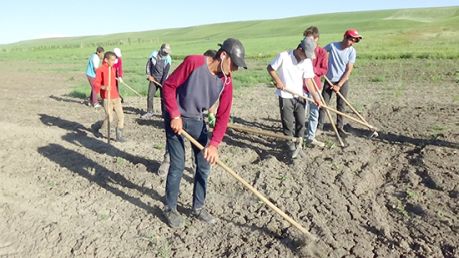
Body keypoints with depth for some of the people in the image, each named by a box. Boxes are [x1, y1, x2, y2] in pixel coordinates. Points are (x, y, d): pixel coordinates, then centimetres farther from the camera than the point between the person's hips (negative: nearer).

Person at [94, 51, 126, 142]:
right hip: (107, 98, -7)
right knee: (109, 118, -7)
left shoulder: (113, 69, 12)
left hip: (116, 97, 7)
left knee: (121, 116, 2)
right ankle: (100, 129, 22)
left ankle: (119, 135, 12)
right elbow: (95, 83, -15)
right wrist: (103, 87, -34)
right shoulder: (100, 70, -10)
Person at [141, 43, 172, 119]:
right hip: (153, 79, 2)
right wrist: (149, 75, -4)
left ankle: (164, 112, 11)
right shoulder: (154, 55, -5)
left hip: (162, 80, -2)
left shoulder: (168, 59, -9)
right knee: (150, 96, 0)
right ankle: (150, 112, 12)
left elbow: (166, 72, -13)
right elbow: (148, 65, 4)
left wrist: (163, 83, -16)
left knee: (163, 96, 0)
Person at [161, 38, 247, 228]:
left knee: (204, 165, 7)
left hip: (197, 120, 5)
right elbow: (168, 86, -17)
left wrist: (214, 144, -20)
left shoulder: (226, 81, -9)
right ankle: (170, 209, 19)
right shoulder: (193, 62, -24)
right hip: (176, 118, -5)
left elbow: (223, 115, -10)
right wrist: (175, 115, -21)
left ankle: (198, 207, 27)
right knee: (177, 167, -4)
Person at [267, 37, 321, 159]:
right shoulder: (283, 56, -15)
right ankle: (291, 146, 18)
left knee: (301, 122, 8)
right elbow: (270, 68, -3)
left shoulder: (307, 61, -4)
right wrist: (277, 80, -14)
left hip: (299, 96, 4)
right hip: (285, 96, -4)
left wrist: (315, 96, -11)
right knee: (288, 123, 1)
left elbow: (307, 80, -3)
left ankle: (299, 144, 26)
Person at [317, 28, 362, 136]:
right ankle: (319, 127, 7)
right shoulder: (332, 46, -11)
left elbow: (348, 70, -9)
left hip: (343, 82, 1)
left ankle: (340, 127, 18)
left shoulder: (352, 51, -9)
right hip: (329, 80, -1)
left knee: (341, 105, 7)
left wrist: (339, 85, -13)